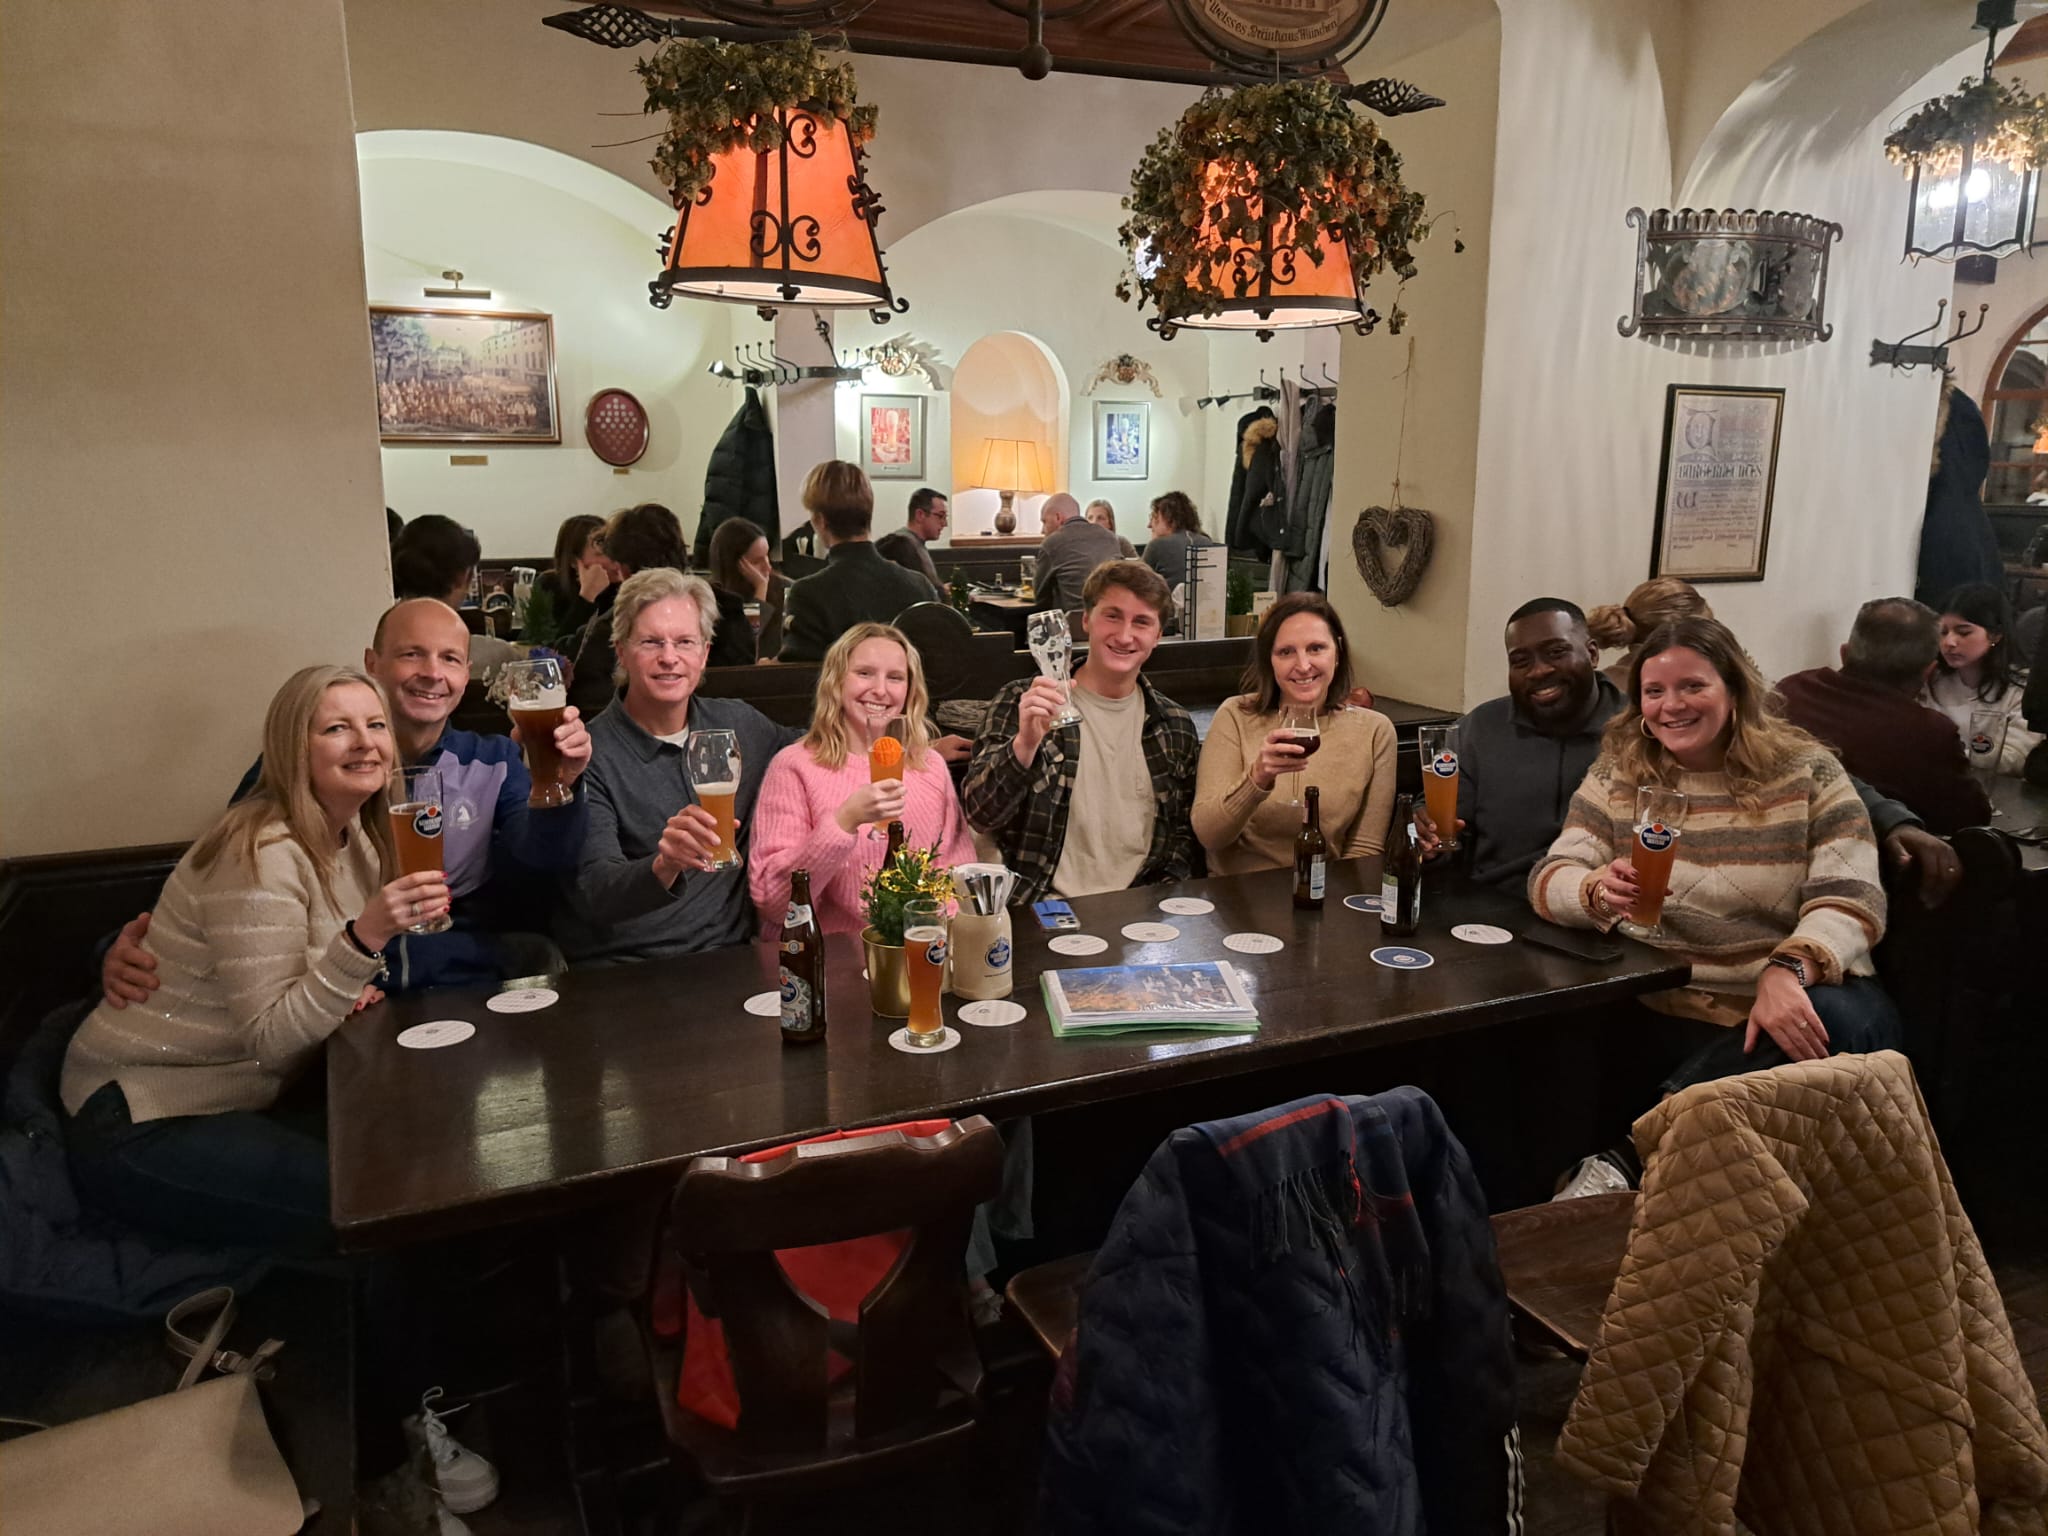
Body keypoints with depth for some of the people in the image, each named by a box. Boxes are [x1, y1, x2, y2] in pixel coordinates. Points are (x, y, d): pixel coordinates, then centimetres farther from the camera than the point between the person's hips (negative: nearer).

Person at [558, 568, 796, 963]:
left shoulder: (738, 723, 9)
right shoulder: (590, 756, -6)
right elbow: (594, 894, -16)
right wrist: (664, 867, -35)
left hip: (727, 959, 3)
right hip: (621, 967, -3)